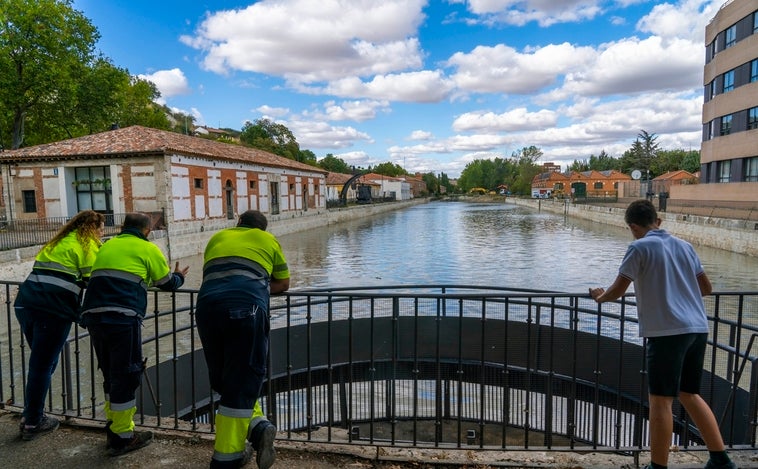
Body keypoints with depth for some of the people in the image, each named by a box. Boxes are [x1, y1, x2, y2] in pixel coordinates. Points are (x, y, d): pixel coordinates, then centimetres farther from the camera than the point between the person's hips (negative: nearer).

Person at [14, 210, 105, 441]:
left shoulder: (58, 241, 25)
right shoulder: (87, 244, 1)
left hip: (26, 303, 8)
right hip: (54, 309, -8)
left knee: (40, 362, 20)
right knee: (43, 365, 3)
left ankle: (31, 415, 27)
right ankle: (32, 423, 14)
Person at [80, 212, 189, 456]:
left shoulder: (107, 246, 22)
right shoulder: (147, 248, 6)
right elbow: (167, 283, 13)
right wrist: (179, 276, 35)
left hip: (93, 315, 6)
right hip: (123, 318, -6)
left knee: (111, 374, 19)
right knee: (126, 375, 4)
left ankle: (113, 428, 29)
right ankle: (122, 437, 12)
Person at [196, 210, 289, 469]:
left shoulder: (217, 238, 29)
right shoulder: (267, 240, 22)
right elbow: (284, 283, 28)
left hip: (208, 306, 3)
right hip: (246, 309, -3)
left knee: (223, 379, 17)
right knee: (241, 381, 4)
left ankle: (256, 426, 8)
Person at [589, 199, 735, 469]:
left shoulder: (640, 248, -6)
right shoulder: (684, 246, 13)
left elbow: (617, 290, -7)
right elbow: (706, 288, 19)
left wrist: (600, 297, 12)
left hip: (667, 331, -7)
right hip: (697, 329, 7)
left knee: (660, 400, 2)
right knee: (689, 395, 21)